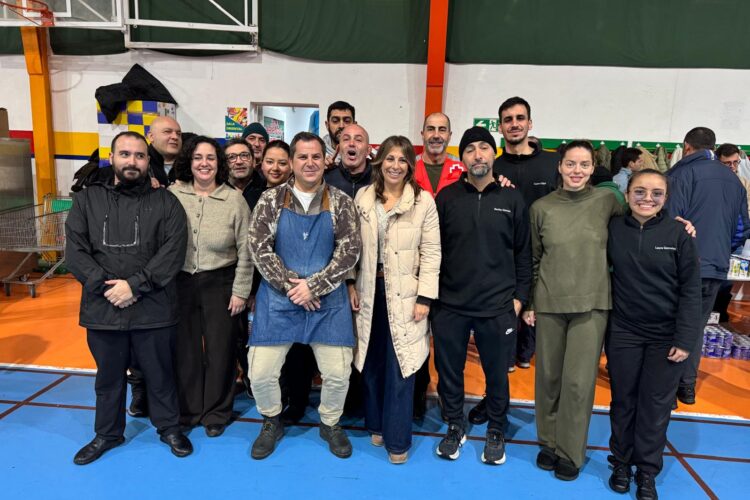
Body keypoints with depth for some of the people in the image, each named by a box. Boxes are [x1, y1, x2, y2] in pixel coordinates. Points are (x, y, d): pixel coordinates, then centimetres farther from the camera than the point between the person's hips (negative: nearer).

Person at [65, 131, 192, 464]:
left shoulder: (165, 203, 1)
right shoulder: (87, 200, 7)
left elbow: (172, 253, -9)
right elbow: (75, 252, 1)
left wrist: (134, 284, -17)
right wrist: (105, 286, -12)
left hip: (153, 309, -2)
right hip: (102, 308, 2)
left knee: (160, 373, 12)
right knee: (108, 376, 18)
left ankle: (169, 427, 32)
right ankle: (107, 434, 37)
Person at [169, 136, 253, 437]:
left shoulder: (234, 199, -5)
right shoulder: (172, 195, -2)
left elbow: (245, 250, -4)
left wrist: (240, 291, -5)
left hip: (220, 283, -1)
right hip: (180, 283, 2)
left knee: (219, 350, 8)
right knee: (185, 349, 12)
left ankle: (216, 414, 27)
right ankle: (186, 411, 32)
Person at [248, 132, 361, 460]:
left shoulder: (340, 202, -1)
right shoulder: (271, 200, 0)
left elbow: (349, 251, -6)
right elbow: (259, 248, -4)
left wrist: (313, 286, -13)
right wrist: (290, 286, -12)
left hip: (328, 300, 0)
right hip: (278, 298, 0)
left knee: (338, 373, 4)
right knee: (261, 372, 2)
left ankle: (330, 423, 34)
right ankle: (272, 422, 32)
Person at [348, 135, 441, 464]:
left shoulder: (423, 201, -4)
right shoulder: (363, 197, 5)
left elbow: (431, 252, -4)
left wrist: (425, 296, -9)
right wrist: (350, 285, 2)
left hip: (404, 293, -3)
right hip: (369, 290, 3)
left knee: (400, 366, 1)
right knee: (371, 362, 13)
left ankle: (397, 439, 16)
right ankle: (377, 424, 32)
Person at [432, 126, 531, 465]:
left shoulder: (512, 199, 2)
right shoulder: (447, 197, 1)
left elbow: (523, 253, 5)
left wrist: (519, 297, 1)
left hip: (498, 308, 0)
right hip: (449, 305, 1)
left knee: (497, 374, 12)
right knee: (449, 371, 12)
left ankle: (496, 432, 34)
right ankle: (455, 427, 34)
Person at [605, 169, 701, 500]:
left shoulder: (678, 233, -8)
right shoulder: (613, 229, -4)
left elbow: (690, 289, -6)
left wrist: (686, 339, -9)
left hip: (665, 336, -1)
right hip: (623, 333, 1)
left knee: (656, 405, 8)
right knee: (623, 401, 13)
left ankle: (647, 471, 25)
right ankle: (621, 462, 31)